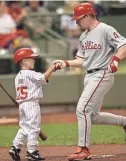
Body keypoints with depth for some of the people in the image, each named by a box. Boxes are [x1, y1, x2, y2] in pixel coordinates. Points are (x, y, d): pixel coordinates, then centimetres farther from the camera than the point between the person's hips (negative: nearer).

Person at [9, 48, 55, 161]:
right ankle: (31, 151, -2)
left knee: (24, 127, 15)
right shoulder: (30, 74, -12)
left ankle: (15, 147, 9)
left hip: (22, 104, 8)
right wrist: (52, 67, -9)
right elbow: (44, 78, -18)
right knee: (33, 128, -3)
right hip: (32, 104, -8)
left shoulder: (18, 76, 13)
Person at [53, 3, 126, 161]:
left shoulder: (105, 30, -11)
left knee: (82, 109, -16)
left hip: (102, 75, -9)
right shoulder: (84, 36, 16)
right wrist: (65, 63, 6)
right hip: (89, 76, 9)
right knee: (93, 116, 12)